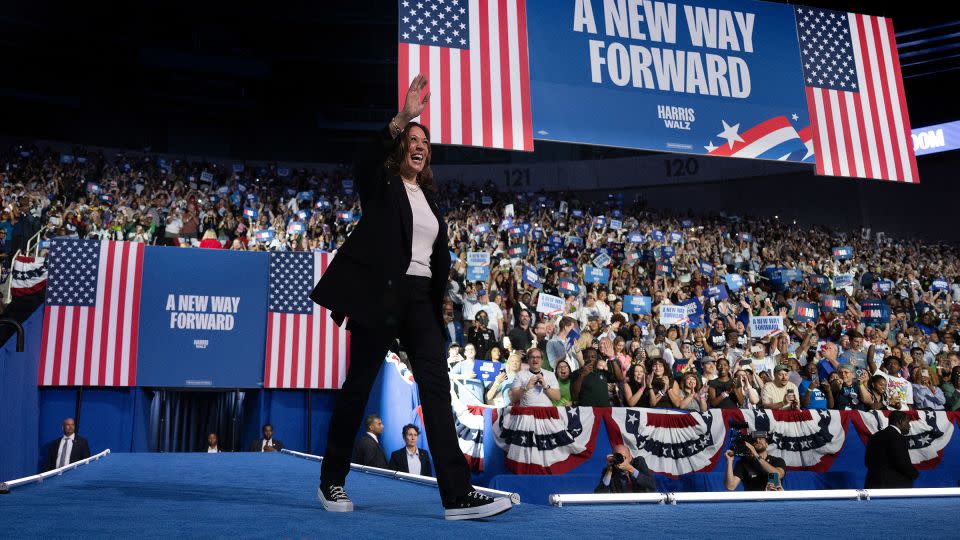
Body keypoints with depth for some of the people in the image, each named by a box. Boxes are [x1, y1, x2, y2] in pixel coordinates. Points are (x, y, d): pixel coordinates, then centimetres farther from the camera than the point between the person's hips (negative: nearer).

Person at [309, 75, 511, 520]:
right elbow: (367, 159, -22)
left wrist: (438, 309, 13)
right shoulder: (381, 185, 4)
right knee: (358, 386, 2)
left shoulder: (429, 198, 20)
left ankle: (458, 495, -10)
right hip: (381, 294, -5)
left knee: (437, 388, -6)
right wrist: (402, 118, -32)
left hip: (420, 299, 5)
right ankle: (331, 482, 19)